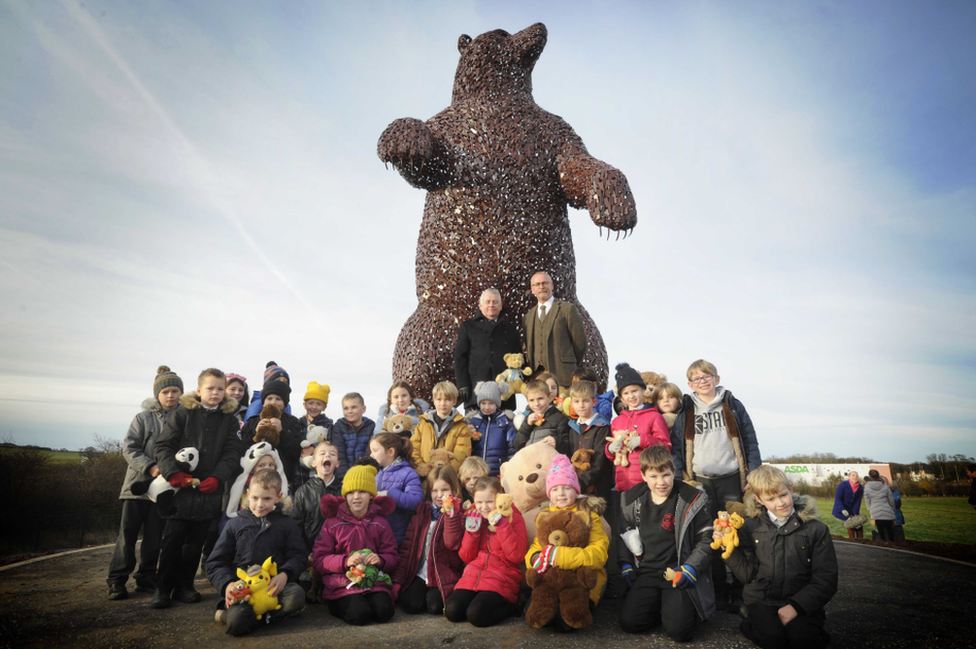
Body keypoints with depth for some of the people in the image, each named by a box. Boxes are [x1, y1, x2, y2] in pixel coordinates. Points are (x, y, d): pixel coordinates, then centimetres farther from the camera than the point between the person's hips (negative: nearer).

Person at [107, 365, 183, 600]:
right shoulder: (143, 418, -2)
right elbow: (129, 448, -5)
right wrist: (150, 467, -17)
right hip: (138, 484, -1)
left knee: (154, 536, 9)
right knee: (128, 532, 2)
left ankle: (146, 580, 20)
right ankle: (117, 580, 13)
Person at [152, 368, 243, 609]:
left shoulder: (230, 419, 6)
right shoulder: (183, 414, 0)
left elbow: (232, 453, 1)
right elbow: (163, 446, -3)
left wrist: (217, 477, -13)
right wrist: (174, 473, -17)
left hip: (209, 491, 2)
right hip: (180, 489, -2)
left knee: (196, 542, 11)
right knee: (172, 540, 2)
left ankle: (184, 585, 24)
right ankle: (163, 588, 15)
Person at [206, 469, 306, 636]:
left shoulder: (287, 525, 12)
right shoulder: (235, 525, 14)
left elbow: (297, 556, 5)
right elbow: (215, 562, 11)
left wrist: (285, 574, -17)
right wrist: (227, 583, -9)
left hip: (275, 585, 2)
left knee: (296, 595, -34)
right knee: (236, 622, -34)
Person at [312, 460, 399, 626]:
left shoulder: (380, 523, 12)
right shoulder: (332, 523, 6)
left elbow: (393, 557, 10)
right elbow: (318, 561, -2)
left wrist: (380, 560, -14)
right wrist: (345, 561, -19)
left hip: (375, 581, 2)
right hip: (343, 583, -2)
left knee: (384, 612, -26)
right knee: (359, 614, -29)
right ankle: (338, 606, 2)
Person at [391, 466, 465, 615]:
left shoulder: (457, 513, 0)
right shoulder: (421, 512, 12)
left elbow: (452, 543, -17)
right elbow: (407, 547, 9)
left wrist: (450, 513, -24)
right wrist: (397, 581, 4)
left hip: (444, 575, -3)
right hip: (419, 573, 3)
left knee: (434, 605, -25)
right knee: (411, 604, -21)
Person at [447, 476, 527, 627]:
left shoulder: (514, 518, 0)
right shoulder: (475, 518, 12)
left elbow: (517, 556, -12)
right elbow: (466, 558, 11)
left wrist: (502, 524, -16)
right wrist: (472, 531, -5)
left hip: (502, 576, -4)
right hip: (474, 573, 5)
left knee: (476, 615, -27)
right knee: (452, 611, -20)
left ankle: (511, 607, -2)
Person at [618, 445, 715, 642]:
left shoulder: (691, 500, -8)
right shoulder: (632, 500, 2)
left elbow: (706, 538, -2)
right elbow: (624, 535, 15)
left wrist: (691, 568, -12)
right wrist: (625, 565, 4)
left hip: (678, 573, -3)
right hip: (647, 573, 3)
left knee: (678, 631, -20)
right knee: (629, 622, -13)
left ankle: (679, 605, 14)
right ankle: (659, 603, 15)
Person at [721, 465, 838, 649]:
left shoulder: (816, 530, -2)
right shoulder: (751, 528, 1)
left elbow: (826, 580, -3)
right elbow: (747, 574, 0)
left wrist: (796, 605, -15)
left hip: (800, 600, 0)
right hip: (762, 600, 0)